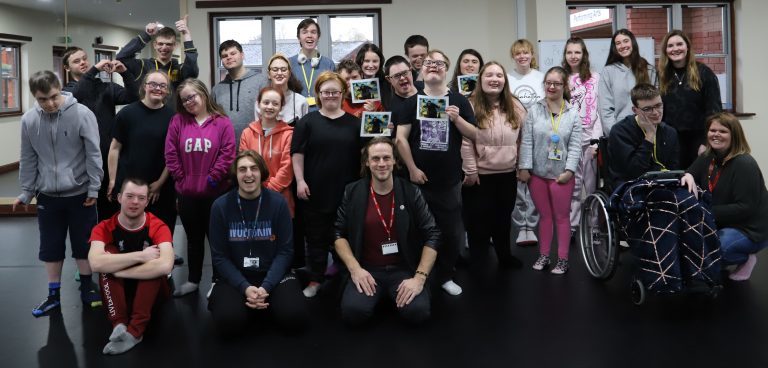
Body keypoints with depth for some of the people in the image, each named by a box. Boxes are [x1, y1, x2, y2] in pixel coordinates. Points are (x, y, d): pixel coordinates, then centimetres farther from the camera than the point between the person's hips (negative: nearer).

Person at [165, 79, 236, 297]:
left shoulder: (222, 122, -5)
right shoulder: (177, 121, 4)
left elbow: (228, 154, -10)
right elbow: (170, 154, 1)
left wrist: (212, 178, -11)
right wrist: (181, 178, -3)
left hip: (215, 193, -3)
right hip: (186, 193, 3)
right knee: (193, 238, 16)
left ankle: (218, 281, 21)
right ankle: (193, 280, 29)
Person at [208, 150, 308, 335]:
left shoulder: (278, 202, -6)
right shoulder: (220, 206, -5)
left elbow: (285, 250, -5)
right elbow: (219, 256, -4)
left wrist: (266, 287, -18)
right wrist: (245, 287, -18)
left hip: (273, 274, 0)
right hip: (235, 277, 0)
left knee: (295, 316, -24)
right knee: (229, 320, -28)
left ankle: (264, 303, 8)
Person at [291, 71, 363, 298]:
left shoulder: (354, 122, 7)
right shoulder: (308, 121, 2)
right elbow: (297, 153, -1)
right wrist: (300, 180, -10)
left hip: (347, 192, 1)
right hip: (316, 192, -1)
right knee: (317, 237, 8)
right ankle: (315, 279, 19)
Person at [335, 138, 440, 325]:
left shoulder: (411, 192, -1)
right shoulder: (353, 192, 1)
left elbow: (432, 235, -3)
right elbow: (339, 233, 4)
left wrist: (420, 277, -14)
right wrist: (354, 269, -11)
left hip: (404, 269, 0)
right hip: (367, 269, 0)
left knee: (418, 311, -27)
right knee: (353, 311, -27)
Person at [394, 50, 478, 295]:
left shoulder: (459, 101, 3)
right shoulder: (412, 102, 2)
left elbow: (474, 135, 2)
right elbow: (401, 138, -3)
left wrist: (457, 119, -16)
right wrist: (412, 169, -10)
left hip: (449, 179, 1)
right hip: (420, 178, -1)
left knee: (451, 231, 8)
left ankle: (445, 275, 26)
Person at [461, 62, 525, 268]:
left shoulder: (515, 106, 3)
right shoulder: (471, 106, -11)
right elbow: (465, 142, -12)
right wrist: (470, 171, -13)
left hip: (508, 174, 4)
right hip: (480, 174, -4)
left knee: (504, 218, 18)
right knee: (479, 220, 5)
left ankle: (504, 255, 35)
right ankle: (477, 260, 20)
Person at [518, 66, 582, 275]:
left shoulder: (573, 114, -2)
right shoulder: (534, 111, 0)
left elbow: (575, 146, -4)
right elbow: (527, 142, -2)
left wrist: (569, 170, -12)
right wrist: (524, 167, -7)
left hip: (561, 175, -1)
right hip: (537, 173, 1)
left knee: (561, 217, 7)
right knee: (544, 216, 13)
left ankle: (563, 259, 17)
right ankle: (543, 256, 25)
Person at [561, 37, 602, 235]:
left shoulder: (594, 78, 7)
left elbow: (598, 110, 1)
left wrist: (596, 140, -8)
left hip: (589, 138, -1)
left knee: (591, 184, 1)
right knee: (572, 184, 2)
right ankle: (572, 226, 10)